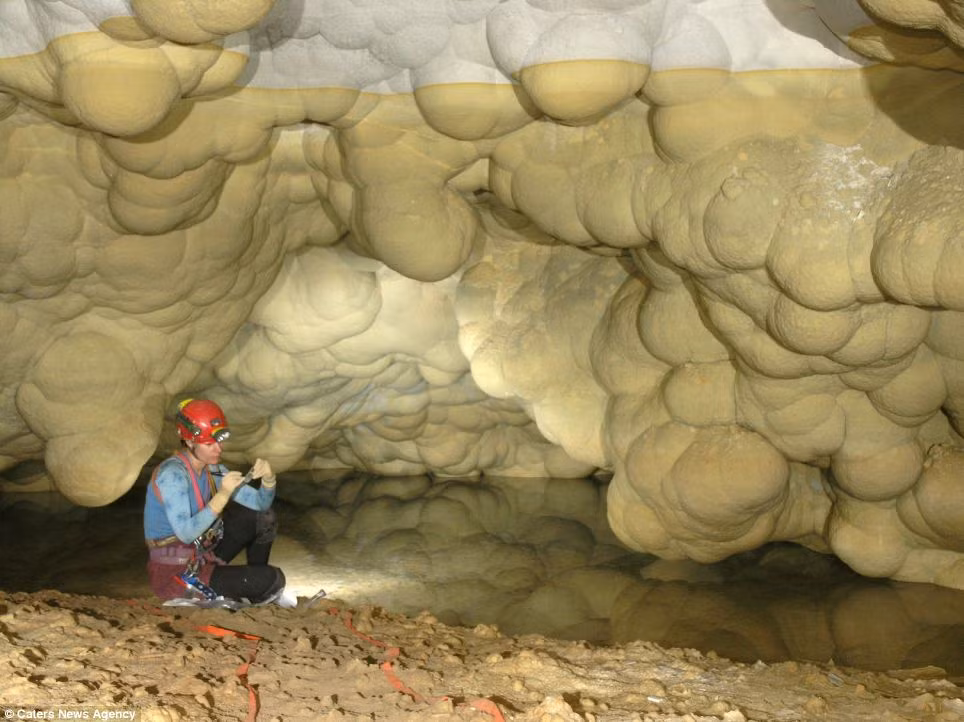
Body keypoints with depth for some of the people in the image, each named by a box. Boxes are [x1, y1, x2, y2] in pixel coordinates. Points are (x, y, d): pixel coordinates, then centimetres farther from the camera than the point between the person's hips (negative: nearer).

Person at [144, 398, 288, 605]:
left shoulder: (213, 470, 3)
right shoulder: (172, 474, -22)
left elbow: (261, 503, 5)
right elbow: (186, 533, -31)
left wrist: (268, 479, -17)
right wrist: (222, 495, -36)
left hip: (200, 558, 9)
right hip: (174, 574, -9)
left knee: (263, 517, 10)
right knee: (274, 579, -17)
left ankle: (255, 586, 20)